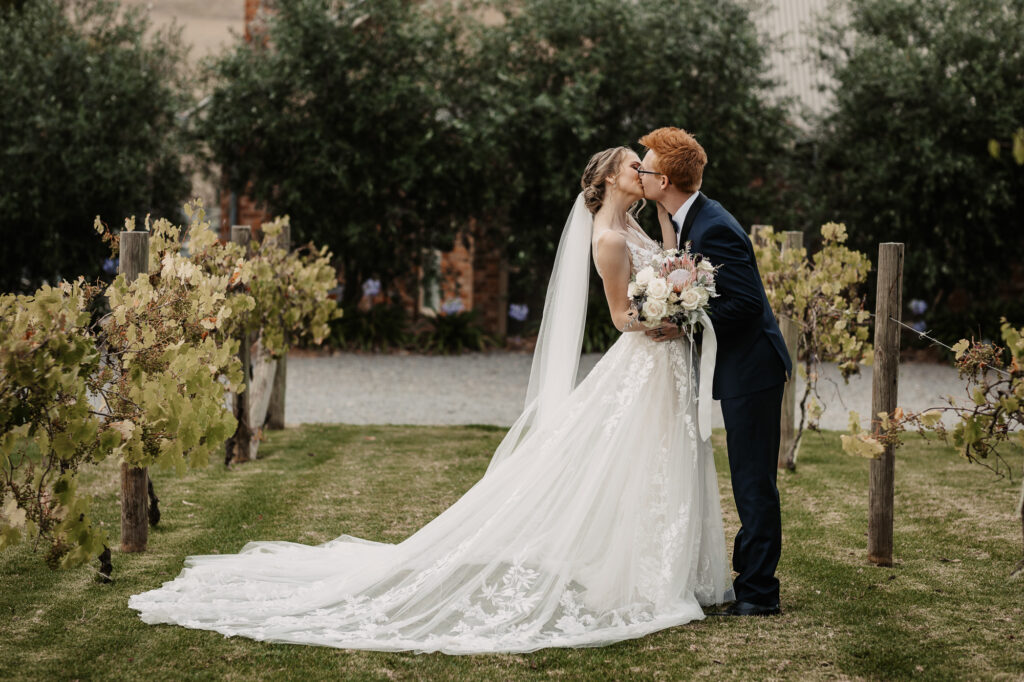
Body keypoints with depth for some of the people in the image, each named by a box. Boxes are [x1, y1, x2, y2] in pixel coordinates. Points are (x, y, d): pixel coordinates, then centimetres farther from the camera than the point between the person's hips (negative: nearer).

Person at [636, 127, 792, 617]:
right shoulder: (690, 219, 9)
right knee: (749, 482, 16)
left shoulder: (713, 229, -22)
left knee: (754, 481, -4)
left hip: (752, 368, -10)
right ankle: (750, 575, 26)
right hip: (740, 371, 10)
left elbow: (745, 303, -24)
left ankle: (759, 594, 2)